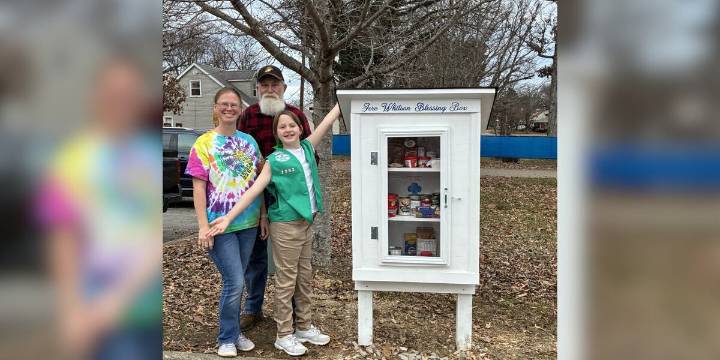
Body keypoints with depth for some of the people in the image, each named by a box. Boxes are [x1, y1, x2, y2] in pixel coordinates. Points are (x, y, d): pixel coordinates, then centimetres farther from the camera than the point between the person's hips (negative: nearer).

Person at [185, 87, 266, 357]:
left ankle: (234, 332, 31)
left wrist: (264, 217, 8)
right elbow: (199, 187, -8)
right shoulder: (204, 143, -4)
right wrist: (203, 226, -14)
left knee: (235, 282, 15)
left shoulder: (249, 142, 8)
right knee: (235, 282, -6)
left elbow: (259, 182, 11)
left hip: (249, 224, 4)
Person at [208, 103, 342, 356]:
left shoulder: (307, 148, 7)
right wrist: (229, 217, -17)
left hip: (307, 222, 6)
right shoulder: (274, 160, -7)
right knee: (286, 280, 2)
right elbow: (253, 191, -11)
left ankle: (305, 327, 29)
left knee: (305, 277, 15)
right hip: (286, 225, -6)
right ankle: (284, 335, 13)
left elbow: (328, 121, 8)